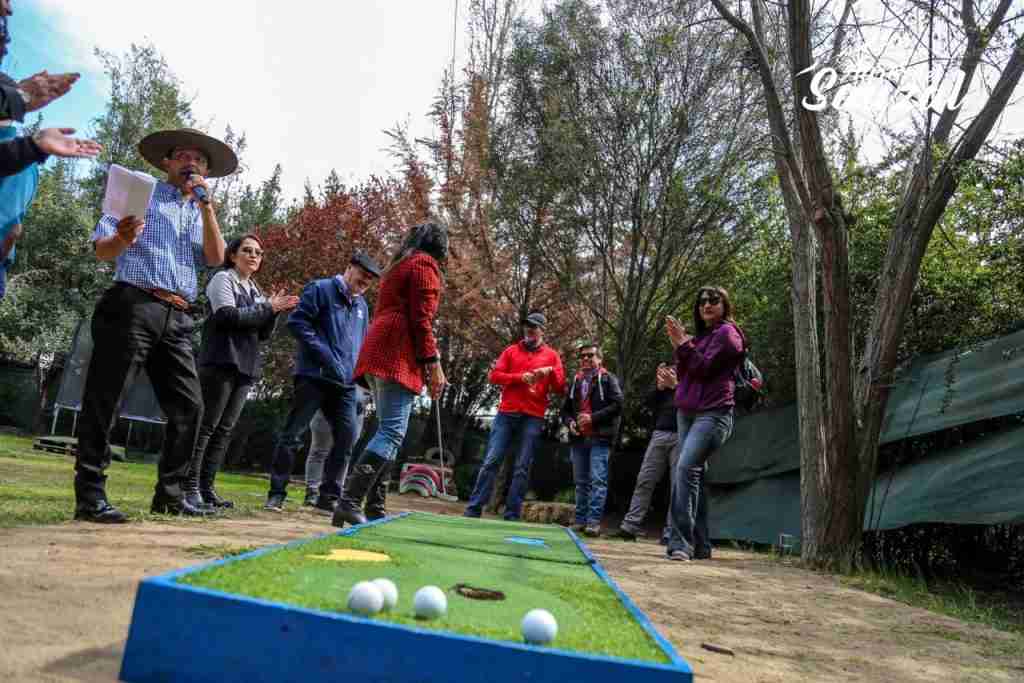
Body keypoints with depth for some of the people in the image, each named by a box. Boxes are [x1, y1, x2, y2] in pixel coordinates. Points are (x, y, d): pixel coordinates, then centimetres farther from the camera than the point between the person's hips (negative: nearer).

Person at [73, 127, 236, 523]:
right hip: (133, 306, -5)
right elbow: (101, 250, 2)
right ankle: (89, 497, -2)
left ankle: (169, 495, 10)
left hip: (178, 318, 5)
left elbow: (215, 259, 5)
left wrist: (206, 205, 0)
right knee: (103, 401, -6)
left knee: (188, 406, 1)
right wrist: (122, 239, -21)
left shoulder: (202, 214, 24)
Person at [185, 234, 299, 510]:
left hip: (245, 366, 7)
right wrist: (267, 308, -10)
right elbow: (226, 316, -14)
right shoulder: (223, 279, 2)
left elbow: (263, 334, 18)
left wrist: (274, 311, 1)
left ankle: (206, 488, 7)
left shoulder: (255, 290, 22)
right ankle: (190, 487, -5)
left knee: (225, 430, 4)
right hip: (221, 362, -7)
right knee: (206, 426, -8)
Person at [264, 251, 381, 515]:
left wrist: (358, 369, 10)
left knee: (347, 437, 0)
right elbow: (297, 322, -10)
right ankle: (277, 493, 9)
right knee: (292, 434, -1)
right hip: (314, 376, -6)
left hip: (346, 383, 6)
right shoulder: (320, 289, -1)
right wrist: (325, 356, -15)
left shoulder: (362, 305, 19)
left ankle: (328, 498, 10)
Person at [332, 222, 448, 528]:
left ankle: (375, 508, 6)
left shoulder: (399, 265, 28)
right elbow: (421, 318, -10)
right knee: (392, 433, -15)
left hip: (378, 354, 10)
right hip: (398, 356, -10)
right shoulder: (425, 264, 1)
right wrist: (433, 363, -11)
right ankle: (349, 503, -23)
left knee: (388, 431, 9)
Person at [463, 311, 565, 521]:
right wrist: (520, 378, -10)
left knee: (522, 468, -1)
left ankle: (512, 515, 2)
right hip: (506, 414, 1)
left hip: (533, 418, 0)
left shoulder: (552, 355, 11)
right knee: (491, 462, -3)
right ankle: (473, 509, 0)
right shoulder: (511, 351, 13)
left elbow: (560, 388, 6)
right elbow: (494, 376, 3)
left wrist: (551, 372, -14)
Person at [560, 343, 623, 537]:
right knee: (581, 482, 8)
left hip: (600, 438, -5)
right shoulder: (575, 381, 19)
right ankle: (580, 520, 12)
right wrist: (570, 422, 1)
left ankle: (594, 521, -11)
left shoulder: (608, 379, 3)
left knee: (597, 480, -10)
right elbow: (565, 409, 22)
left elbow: (617, 405, -8)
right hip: (578, 438, 5)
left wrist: (593, 418, -15)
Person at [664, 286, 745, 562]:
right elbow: (684, 375, 17)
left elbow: (704, 368, -12)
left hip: (713, 413, -8)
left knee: (686, 468, -22)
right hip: (687, 412, 8)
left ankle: (680, 543, -24)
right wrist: (678, 345, 6)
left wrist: (683, 343, -6)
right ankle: (700, 546, 12)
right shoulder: (700, 335, 21)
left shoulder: (727, 332, -1)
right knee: (695, 474, 6)